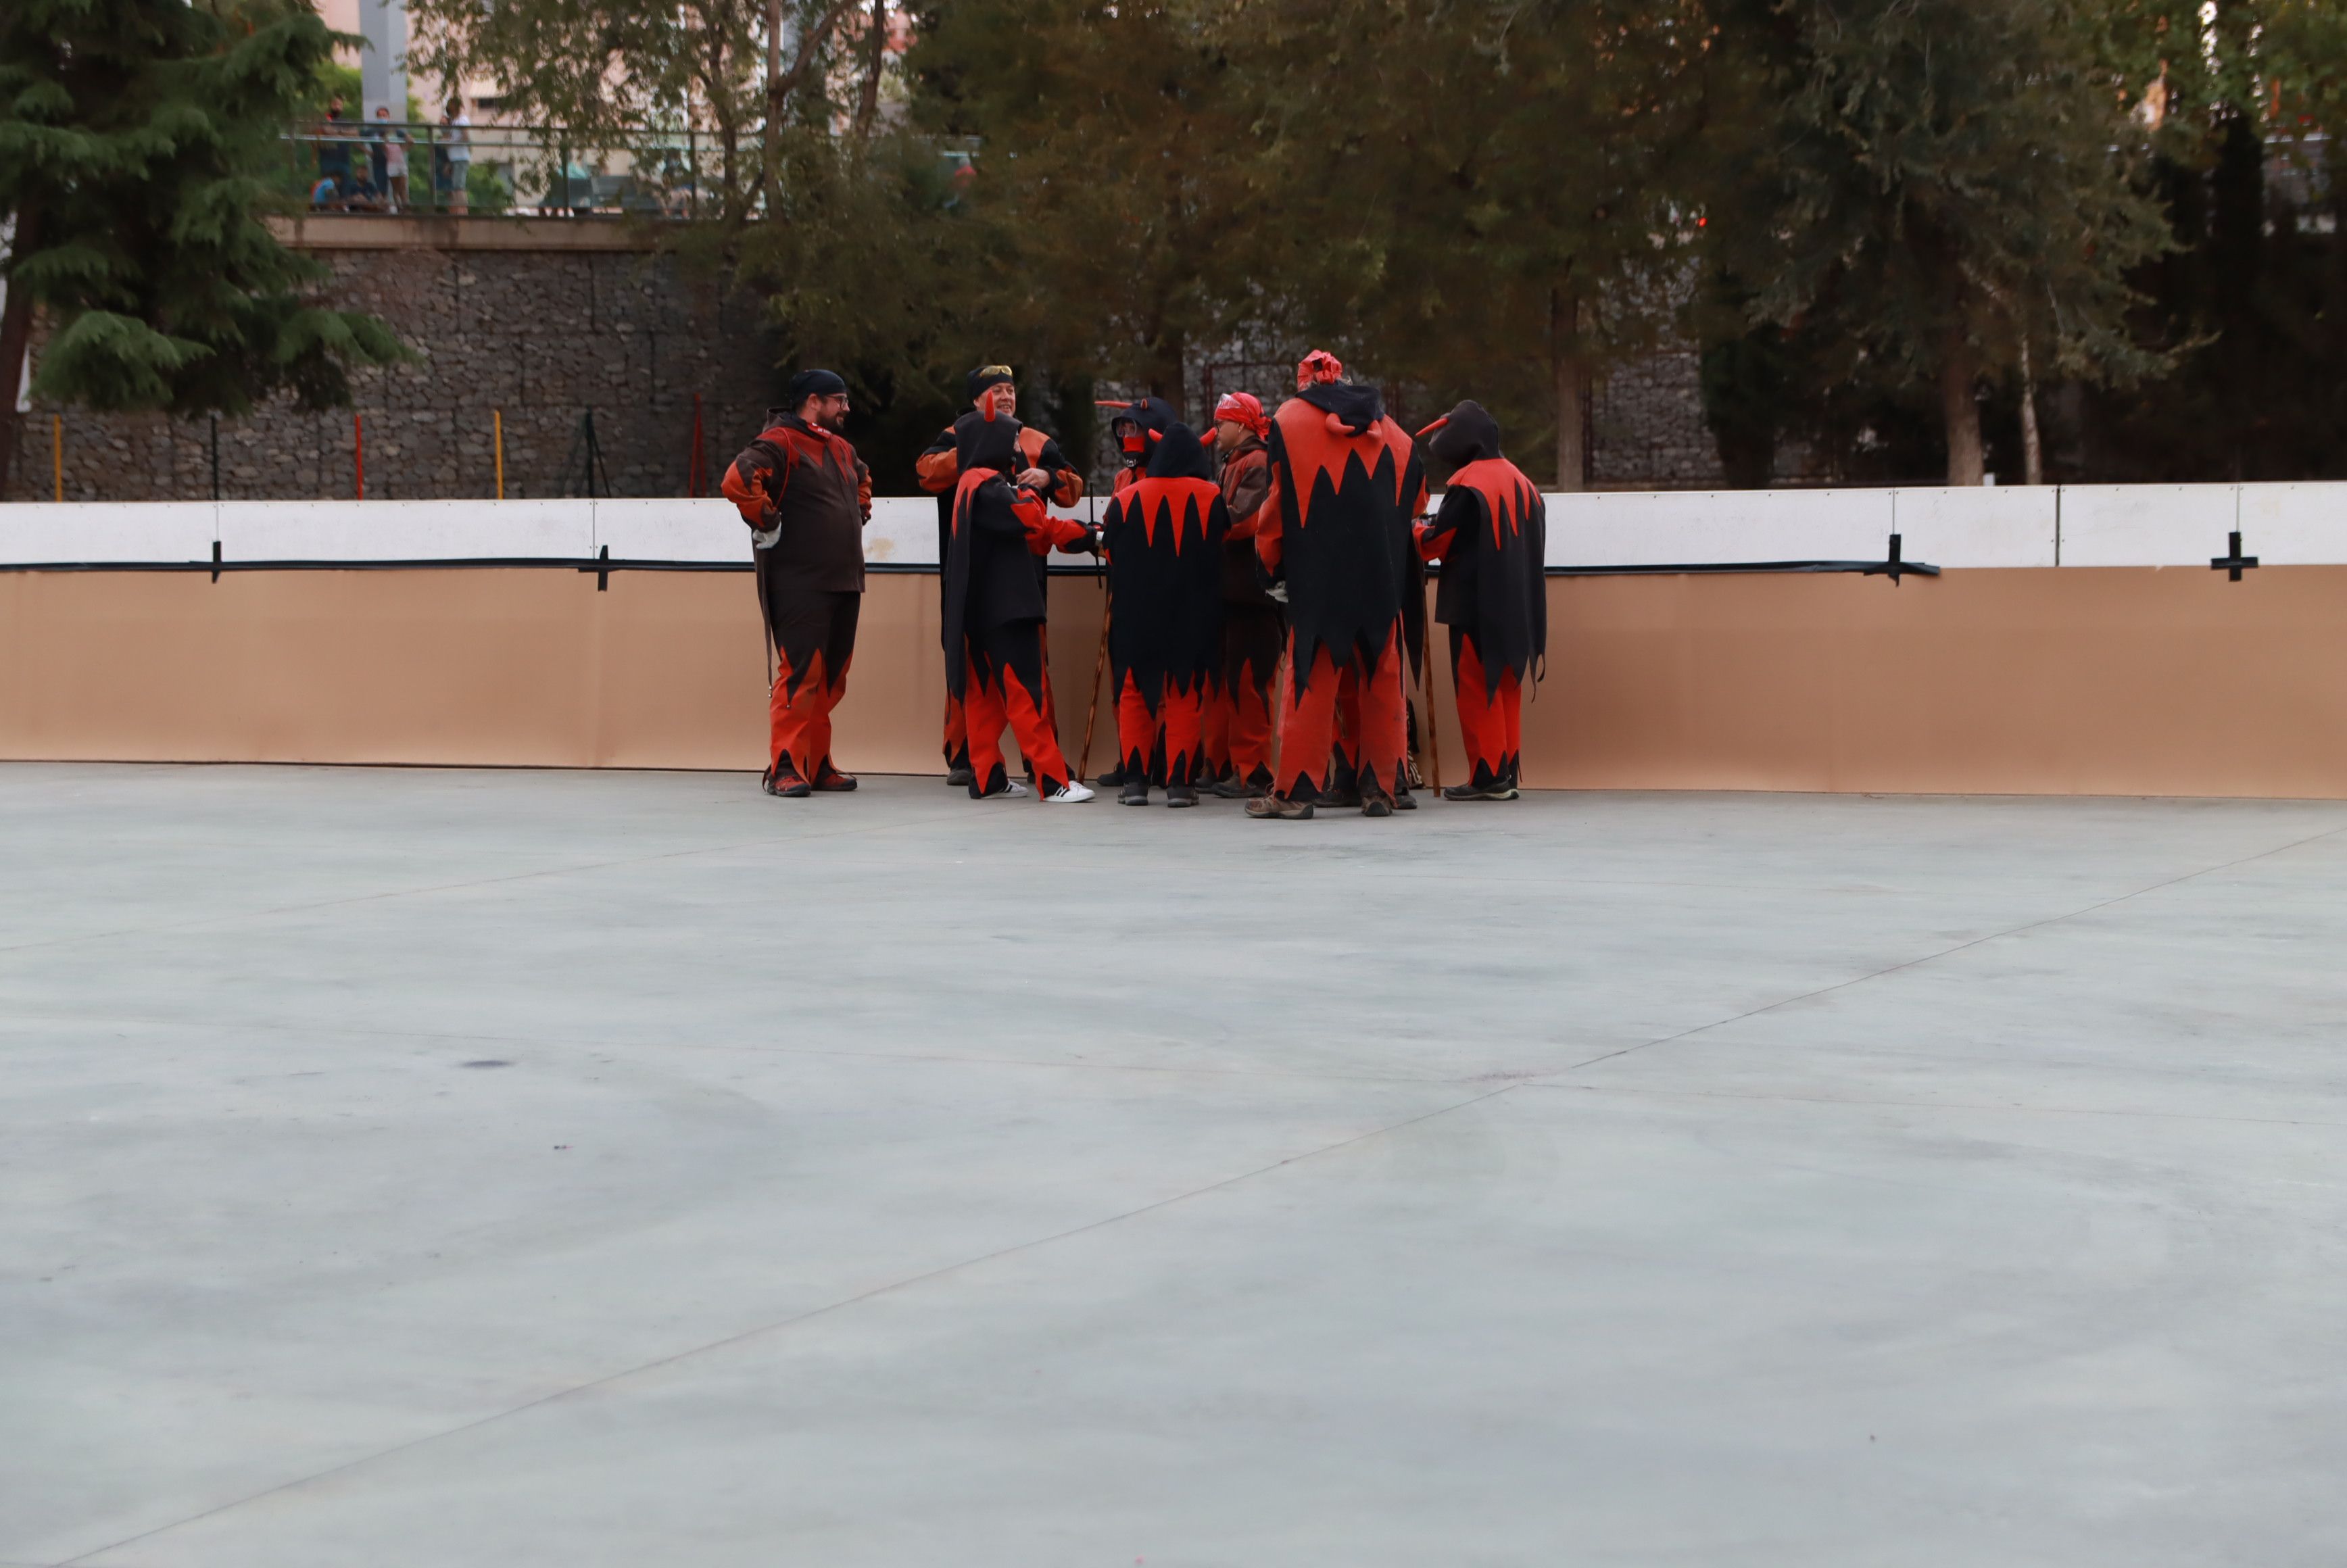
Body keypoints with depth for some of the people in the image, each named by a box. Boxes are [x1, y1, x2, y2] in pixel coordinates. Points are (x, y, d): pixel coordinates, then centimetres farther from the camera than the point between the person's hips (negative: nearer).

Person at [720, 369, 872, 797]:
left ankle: (818, 765, 18)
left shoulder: (841, 450, 19)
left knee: (831, 676, 11)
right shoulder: (779, 444, -10)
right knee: (800, 673, -12)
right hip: (800, 583, -9)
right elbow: (738, 481, -26)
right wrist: (768, 524, -19)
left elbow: (863, 479, 42)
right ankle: (784, 769, -10)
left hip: (844, 583, 9)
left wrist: (859, 514, 25)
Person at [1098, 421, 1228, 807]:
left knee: (1134, 694, 10)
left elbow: (1110, 555, 7)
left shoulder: (1126, 500, 0)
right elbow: (1227, 547, 6)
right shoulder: (1212, 498, -4)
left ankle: (1135, 779, 5)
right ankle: (1180, 781, -1)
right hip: (1193, 614, -1)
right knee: (1186, 696, 4)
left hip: (1136, 615, 1)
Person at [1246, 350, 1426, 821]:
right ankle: (1381, 788, 6)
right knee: (1380, 677, 7)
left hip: (1318, 575, -2)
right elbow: (1414, 502, 15)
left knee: (1311, 678, -1)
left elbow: (1279, 502, 1)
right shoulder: (1393, 433, 12)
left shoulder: (1290, 421, 2)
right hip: (1382, 575, 3)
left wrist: (1274, 567, 10)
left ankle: (1296, 790, -3)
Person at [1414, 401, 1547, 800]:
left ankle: (1487, 776, -5)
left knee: (1476, 688, -3)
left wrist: (1419, 533, 7)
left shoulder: (1467, 483, -14)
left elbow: (1437, 542, -14)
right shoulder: (1522, 482, 12)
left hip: (1475, 603, -8)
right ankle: (1508, 772, 12)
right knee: (1506, 684, 12)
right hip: (1516, 604, 8)